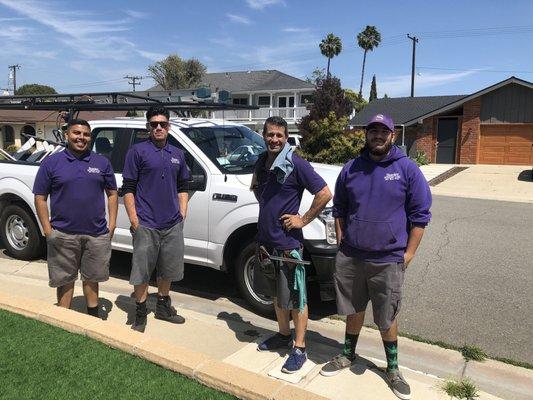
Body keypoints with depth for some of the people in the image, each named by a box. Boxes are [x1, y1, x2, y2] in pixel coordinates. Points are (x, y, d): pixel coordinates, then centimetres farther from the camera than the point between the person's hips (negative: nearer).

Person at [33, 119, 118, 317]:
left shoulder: (102, 162, 6)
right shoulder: (51, 162, 0)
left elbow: (112, 193, 9)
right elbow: (40, 198, 0)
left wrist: (112, 223, 1)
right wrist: (47, 230, -7)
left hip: (97, 234, 2)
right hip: (63, 235, -1)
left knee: (91, 277, 16)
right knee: (65, 279, 10)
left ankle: (93, 315, 32)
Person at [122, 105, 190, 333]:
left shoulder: (177, 154, 12)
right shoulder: (138, 151, -3)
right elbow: (128, 188, -5)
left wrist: (182, 214, 8)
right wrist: (134, 219, -11)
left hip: (172, 225, 5)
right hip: (146, 225, -5)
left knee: (168, 269, 16)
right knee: (142, 271, 3)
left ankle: (163, 306, 34)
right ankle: (140, 314, 18)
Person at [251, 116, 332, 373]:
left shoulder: (295, 164, -15)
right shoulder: (261, 162, 7)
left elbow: (324, 194, -18)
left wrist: (303, 220, -15)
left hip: (288, 243, -7)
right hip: (266, 240, 7)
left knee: (295, 298, 3)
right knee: (276, 294, 20)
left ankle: (299, 349, 16)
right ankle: (283, 335, 37)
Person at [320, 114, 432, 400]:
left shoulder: (408, 170, -4)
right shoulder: (351, 169, 5)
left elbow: (420, 215, -3)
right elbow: (339, 209, 13)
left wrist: (409, 253, -6)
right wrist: (341, 241, 6)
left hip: (388, 261, -3)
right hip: (350, 257, 3)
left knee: (387, 319, 9)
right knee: (354, 310, 19)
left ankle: (393, 369, 31)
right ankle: (348, 356, 40)